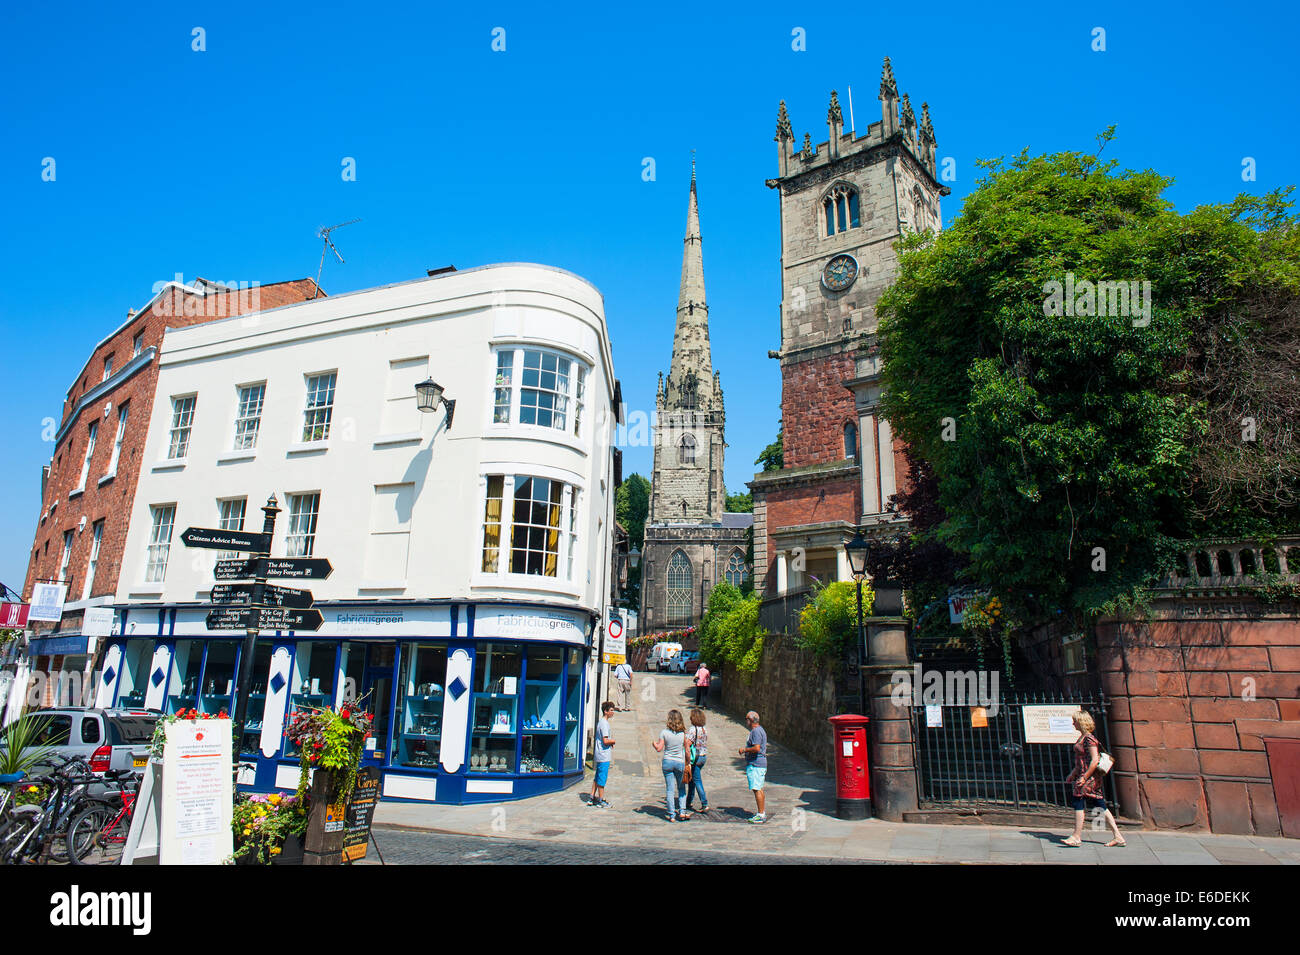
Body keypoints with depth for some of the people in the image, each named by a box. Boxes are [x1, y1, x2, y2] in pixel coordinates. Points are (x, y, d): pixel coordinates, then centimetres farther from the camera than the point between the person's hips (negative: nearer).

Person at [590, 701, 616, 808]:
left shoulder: (601, 722, 15)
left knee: (597, 778, 15)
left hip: (600, 755, 10)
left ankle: (592, 798, 21)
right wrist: (614, 741, -7)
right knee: (602, 779, -2)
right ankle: (601, 801, 4)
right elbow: (605, 741, -23)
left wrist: (610, 742, 10)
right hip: (604, 756, -10)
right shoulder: (604, 723, -17)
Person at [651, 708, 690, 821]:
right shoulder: (683, 733, -5)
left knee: (670, 790, 6)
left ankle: (672, 815, 8)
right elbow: (686, 750, 2)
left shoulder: (664, 732, -9)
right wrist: (687, 764, 13)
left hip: (667, 762, -1)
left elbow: (659, 749, -7)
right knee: (681, 788, 18)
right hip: (680, 762, 1)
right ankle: (682, 811, 11)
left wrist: (655, 743, 14)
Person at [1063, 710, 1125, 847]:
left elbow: (1095, 760, -21)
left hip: (1090, 777, -9)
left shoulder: (1089, 738, -17)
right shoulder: (1082, 737, 13)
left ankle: (1077, 837, 1)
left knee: (1078, 803, -5)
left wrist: (1084, 777, -20)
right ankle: (1118, 837, 14)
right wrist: (1072, 774, 21)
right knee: (1101, 807, 10)